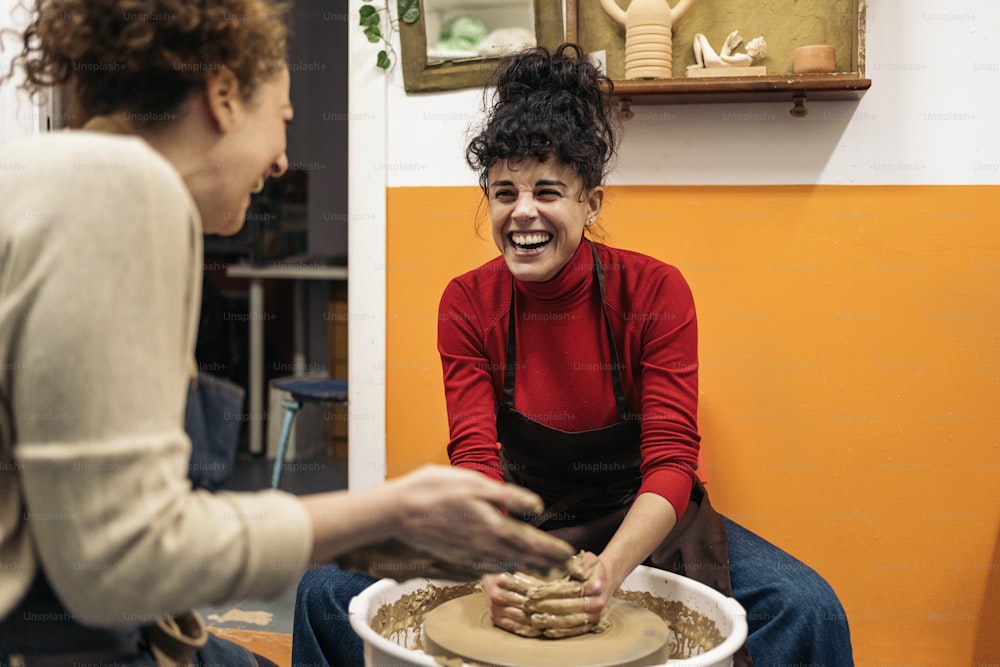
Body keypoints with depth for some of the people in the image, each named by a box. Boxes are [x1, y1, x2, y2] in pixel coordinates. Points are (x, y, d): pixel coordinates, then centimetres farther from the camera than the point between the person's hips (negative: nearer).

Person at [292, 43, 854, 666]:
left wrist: (607, 570, -38)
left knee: (809, 611, -25)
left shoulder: (655, 291, -15)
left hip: (642, 522, -1)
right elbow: (475, 457, -15)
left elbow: (671, 459, -19)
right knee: (330, 589, -16)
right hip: (517, 521, 2)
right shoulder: (467, 303, -9)